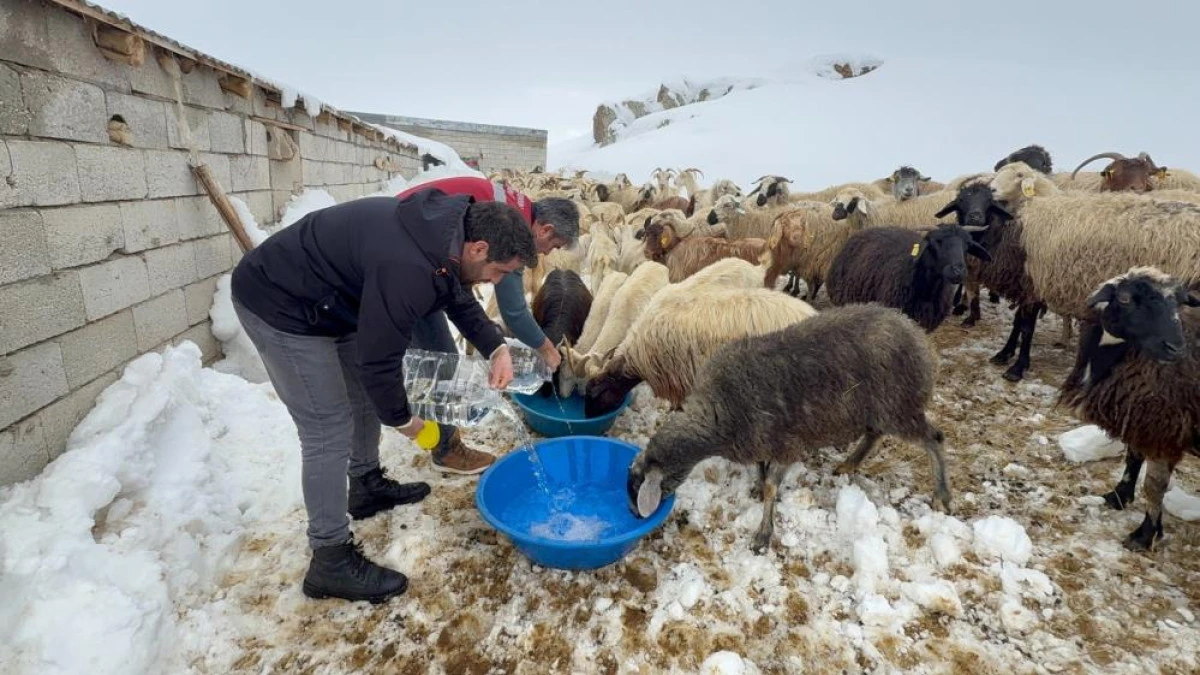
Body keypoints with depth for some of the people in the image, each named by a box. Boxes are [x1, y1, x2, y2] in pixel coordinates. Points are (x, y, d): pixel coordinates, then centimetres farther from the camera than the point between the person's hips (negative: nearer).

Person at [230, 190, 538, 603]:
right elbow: (380, 359, -26)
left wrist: (497, 348, -4)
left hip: (328, 301, 10)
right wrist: (402, 420, -9)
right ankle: (330, 562, 6)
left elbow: (459, 297, 10)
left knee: (369, 394, 18)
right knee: (331, 430, -8)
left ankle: (367, 487, 39)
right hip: (281, 306, -10)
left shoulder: (445, 231, -7)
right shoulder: (408, 268, -36)